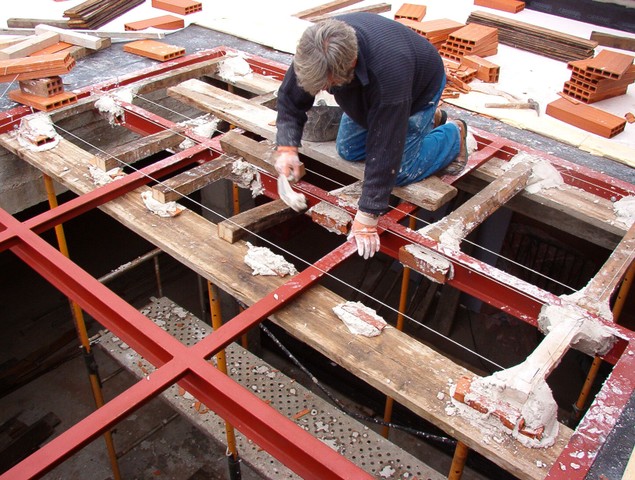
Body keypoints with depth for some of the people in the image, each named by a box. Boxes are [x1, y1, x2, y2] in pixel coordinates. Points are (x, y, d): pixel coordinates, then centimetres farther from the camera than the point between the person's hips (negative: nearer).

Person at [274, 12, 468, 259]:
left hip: (420, 85, -6)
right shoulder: (316, 49, -32)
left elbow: (384, 150, -43)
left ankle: (453, 136, 18)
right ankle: (426, 119, 25)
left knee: (401, 171, -11)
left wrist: (367, 216, -40)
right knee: (347, 150, 9)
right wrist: (286, 146, -31)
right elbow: (290, 97, -15)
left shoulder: (388, 73, -48)